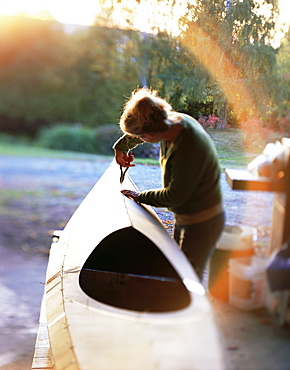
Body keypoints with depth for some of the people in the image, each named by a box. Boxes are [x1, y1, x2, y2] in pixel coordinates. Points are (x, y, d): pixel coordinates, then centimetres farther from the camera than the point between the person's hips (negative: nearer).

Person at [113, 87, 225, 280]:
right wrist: (120, 147, 22)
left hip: (202, 223, -9)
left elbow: (175, 196, -23)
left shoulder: (189, 149, -34)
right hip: (186, 217, 9)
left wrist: (140, 197, -10)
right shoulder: (174, 120, -9)